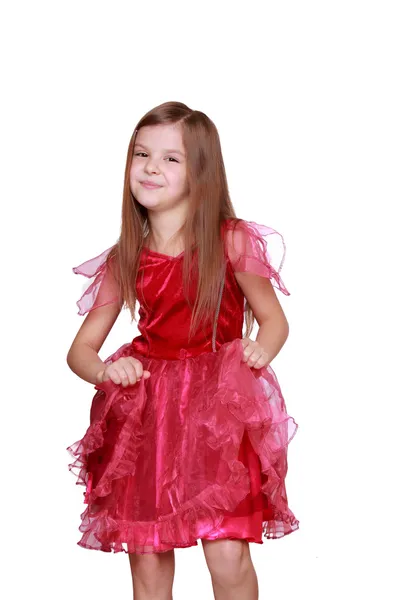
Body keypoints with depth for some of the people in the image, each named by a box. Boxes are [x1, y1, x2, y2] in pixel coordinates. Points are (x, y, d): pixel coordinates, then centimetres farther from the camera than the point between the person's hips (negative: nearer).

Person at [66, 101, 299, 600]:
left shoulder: (232, 241, -2)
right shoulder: (124, 260, 5)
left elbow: (274, 319, 6)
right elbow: (80, 348, 9)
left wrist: (259, 350, -16)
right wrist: (105, 371, -13)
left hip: (220, 409, -2)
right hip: (147, 414, 3)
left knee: (228, 557, -10)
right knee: (147, 560, 4)